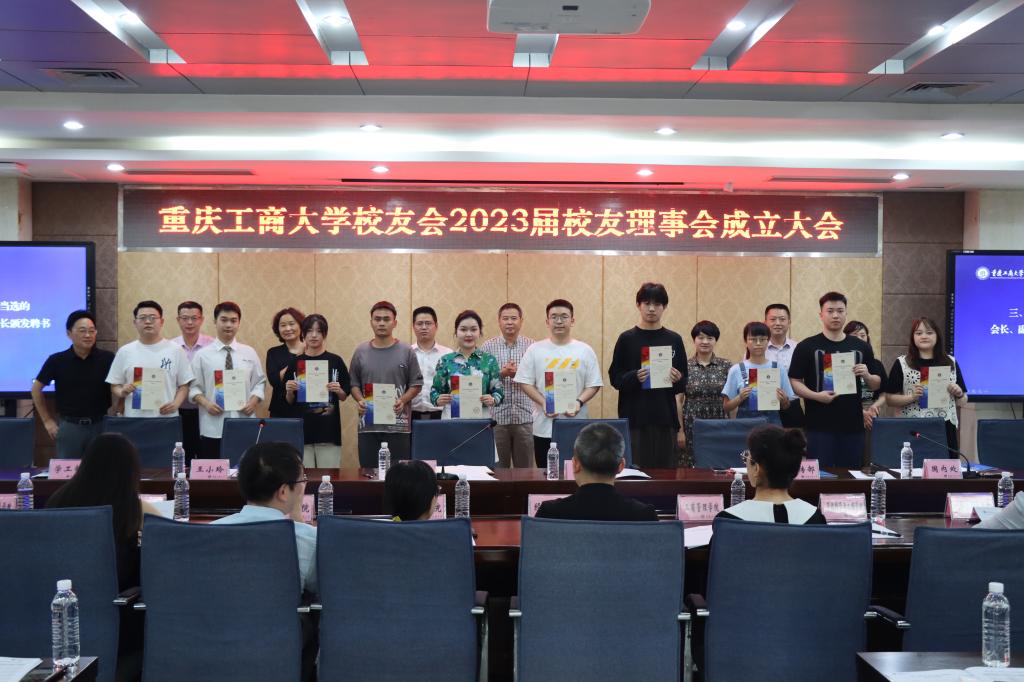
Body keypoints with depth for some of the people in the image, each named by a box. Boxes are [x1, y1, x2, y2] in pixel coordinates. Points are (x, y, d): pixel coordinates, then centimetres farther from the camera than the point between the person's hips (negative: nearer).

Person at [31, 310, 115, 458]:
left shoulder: (108, 359, -5)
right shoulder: (57, 360, -5)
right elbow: (36, 389, 6)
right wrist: (47, 421, 4)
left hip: (101, 425, 0)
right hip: (69, 426, 0)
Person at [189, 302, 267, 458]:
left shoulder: (249, 353, 8)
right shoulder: (203, 355, 3)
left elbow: (260, 382, 10)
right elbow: (194, 386, 3)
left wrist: (253, 402, -7)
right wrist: (205, 403, -13)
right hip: (213, 428, -1)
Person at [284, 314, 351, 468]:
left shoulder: (335, 361, 3)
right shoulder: (295, 362, 5)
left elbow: (344, 397, 8)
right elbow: (290, 401, 10)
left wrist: (338, 391, -13)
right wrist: (289, 391, -10)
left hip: (328, 430, -1)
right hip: (302, 430, 1)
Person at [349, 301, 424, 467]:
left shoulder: (406, 352, 3)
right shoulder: (361, 351, 9)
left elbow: (416, 384, 3)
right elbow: (354, 383, 11)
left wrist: (403, 400, -12)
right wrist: (360, 400, -7)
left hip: (398, 426, -2)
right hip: (368, 425, 2)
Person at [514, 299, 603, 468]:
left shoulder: (585, 351, 4)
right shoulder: (535, 350, 3)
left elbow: (594, 384, 4)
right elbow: (525, 382, 2)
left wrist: (579, 402, -13)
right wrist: (543, 403, -12)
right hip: (544, 428, 0)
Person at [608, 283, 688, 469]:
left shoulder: (674, 340, 9)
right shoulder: (627, 339, 3)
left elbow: (684, 384, 11)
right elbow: (614, 377, 1)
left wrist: (678, 380, -11)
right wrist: (634, 377, -17)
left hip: (666, 419, 2)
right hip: (634, 419, -2)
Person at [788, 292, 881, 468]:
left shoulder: (861, 347, 10)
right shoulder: (807, 347, 0)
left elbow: (876, 386, 14)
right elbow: (794, 381, -3)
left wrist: (866, 375, -7)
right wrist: (816, 395, -19)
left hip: (853, 425, 3)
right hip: (819, 426, -3)